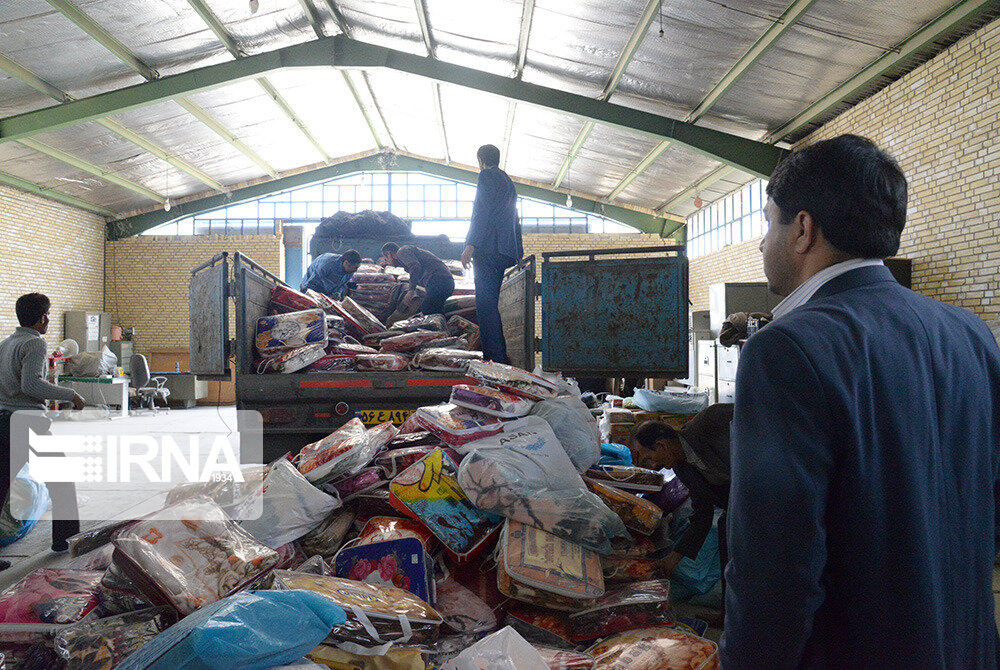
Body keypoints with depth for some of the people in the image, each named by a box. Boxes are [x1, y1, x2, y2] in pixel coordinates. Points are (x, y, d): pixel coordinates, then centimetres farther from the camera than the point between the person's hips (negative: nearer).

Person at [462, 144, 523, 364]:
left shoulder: (487, 176, -2)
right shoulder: (508, 181, 26)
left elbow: (482, 212, -14)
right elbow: (514, 220, 26)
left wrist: (470, 246, -19)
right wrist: (518, 253, 28)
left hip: (489, 249, -9)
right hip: (506, 252, 9)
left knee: (486, 303, -11)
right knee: (490, 303, 12)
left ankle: (496, 356, -16)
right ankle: (499, 355, 13)